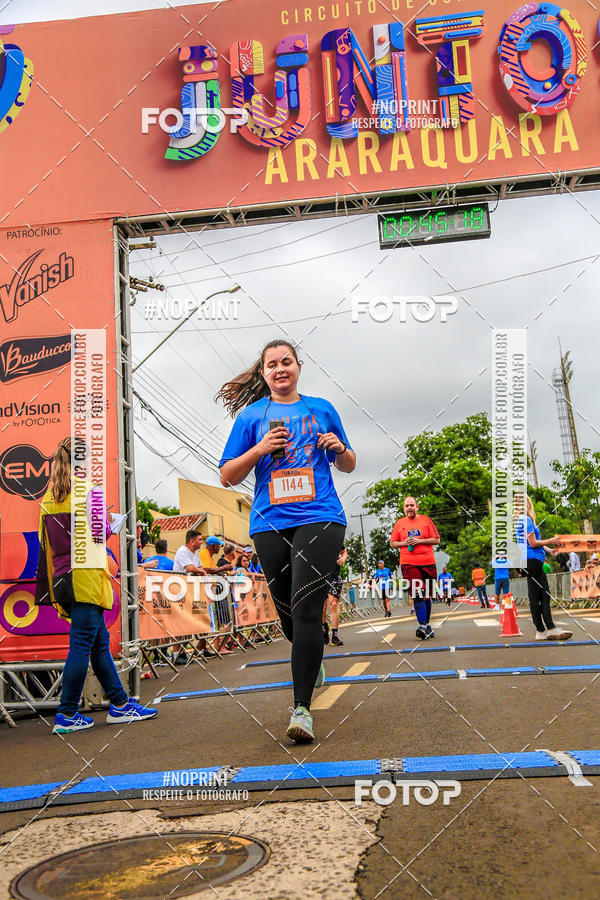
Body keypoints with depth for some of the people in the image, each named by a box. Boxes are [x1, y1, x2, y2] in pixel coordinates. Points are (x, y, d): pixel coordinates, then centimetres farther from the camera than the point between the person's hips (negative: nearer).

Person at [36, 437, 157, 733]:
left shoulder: (49, 496, 13)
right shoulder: (89, 489, -8)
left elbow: (44, 541, 14)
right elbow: (101, 532, -13)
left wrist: (50, 585, 19)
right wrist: (108, 525, 10)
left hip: (62, 577, 8)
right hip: (86, 576, -8)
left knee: (100, 642, 13)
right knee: (81, 646, -3)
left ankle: (120, 704, 18)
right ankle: (67, 715, 1)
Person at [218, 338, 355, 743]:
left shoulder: (322, 409, 12)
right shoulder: (251, 415, 10)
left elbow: (348, 466, 21)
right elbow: (228, 477, 7)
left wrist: (340, 448, -2)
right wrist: (260, 449, -8)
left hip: (320, 518, -2)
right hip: (270, 524, 2)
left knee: (306, 610, -15)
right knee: (288, 612, 11)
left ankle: (302, 708, -11)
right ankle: (313, 660, 45)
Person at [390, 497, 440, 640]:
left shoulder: (426, 520, 8)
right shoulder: (399, 523, 11)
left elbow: (436, 539, 4)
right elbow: (392, 543, 15)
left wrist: (419, 541, -8)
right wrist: (404, 543, -5)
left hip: (427, 563, 1)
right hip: (409, 564, -1)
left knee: (427, 595, 8)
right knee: (417, 594, -15)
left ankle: (426, 625, 21)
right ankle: (423, 626, -18)